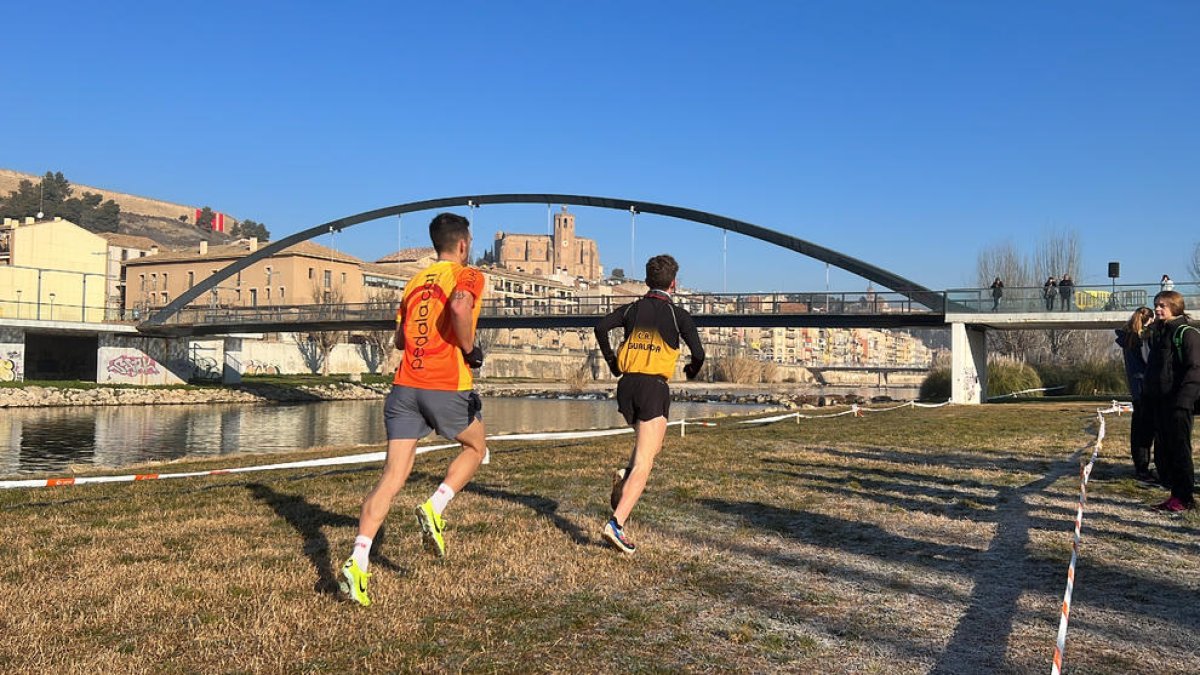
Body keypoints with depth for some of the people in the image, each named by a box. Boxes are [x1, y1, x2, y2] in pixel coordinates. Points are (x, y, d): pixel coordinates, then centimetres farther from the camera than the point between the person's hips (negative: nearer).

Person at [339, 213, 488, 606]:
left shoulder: (415, 282, 19)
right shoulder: (468, 276, 1)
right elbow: (459, 308, -23)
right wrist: (469, 349, -9)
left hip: (404, 386, 5)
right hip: (448, 387, -5)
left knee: (393, 476, 3)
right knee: (474, 448, 22)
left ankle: (358, 560, -7)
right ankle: (434, 507, 2)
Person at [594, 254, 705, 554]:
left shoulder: (631, 309, 9)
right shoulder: (679, 315, 0)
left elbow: (601, 327, -5)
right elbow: (699, 353, -7)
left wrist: (612, 362, 7)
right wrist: (692, 371, 15)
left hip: (626, 384, 5)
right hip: (654, 388, -5)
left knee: (647, 444, 30)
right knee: (644, 462, -6)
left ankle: (624, 474, 5)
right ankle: (617, 523, -17)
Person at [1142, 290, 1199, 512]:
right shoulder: (1156, 334, 17)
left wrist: (1182, 400, -21)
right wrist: (1147, 394, 15)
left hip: (1178, 404, -8)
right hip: (1158, 401, 8)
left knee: (1180, 450, -3)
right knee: (1162, 450, 10)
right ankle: (1175, 492, 18)